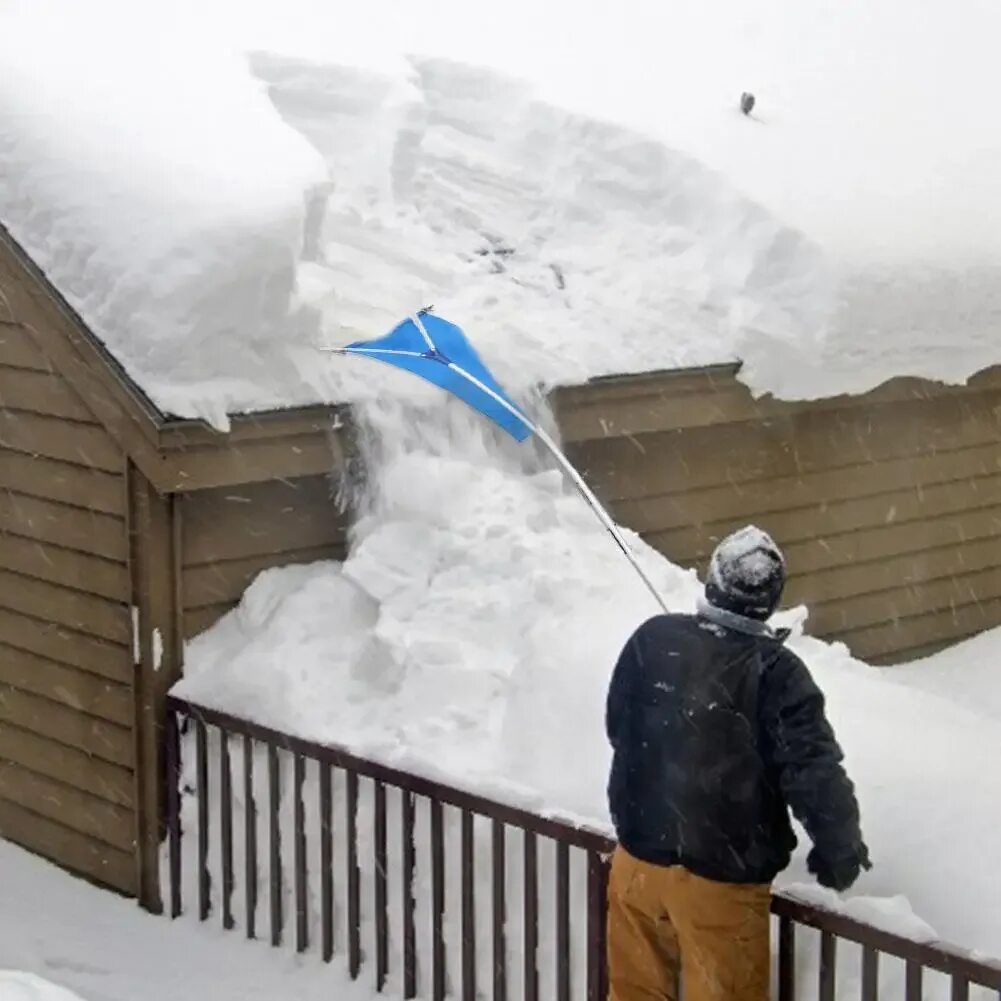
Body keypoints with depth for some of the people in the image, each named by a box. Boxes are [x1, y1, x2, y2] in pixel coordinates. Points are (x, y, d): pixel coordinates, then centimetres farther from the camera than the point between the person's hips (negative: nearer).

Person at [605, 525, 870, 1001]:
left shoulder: (651, 639, -4)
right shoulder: (775, 671, -18)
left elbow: (619, 728, 10)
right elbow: (815, 776, -18)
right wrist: (841, 854, -1)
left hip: (638, 853, 4)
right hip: (722, 876, -4)